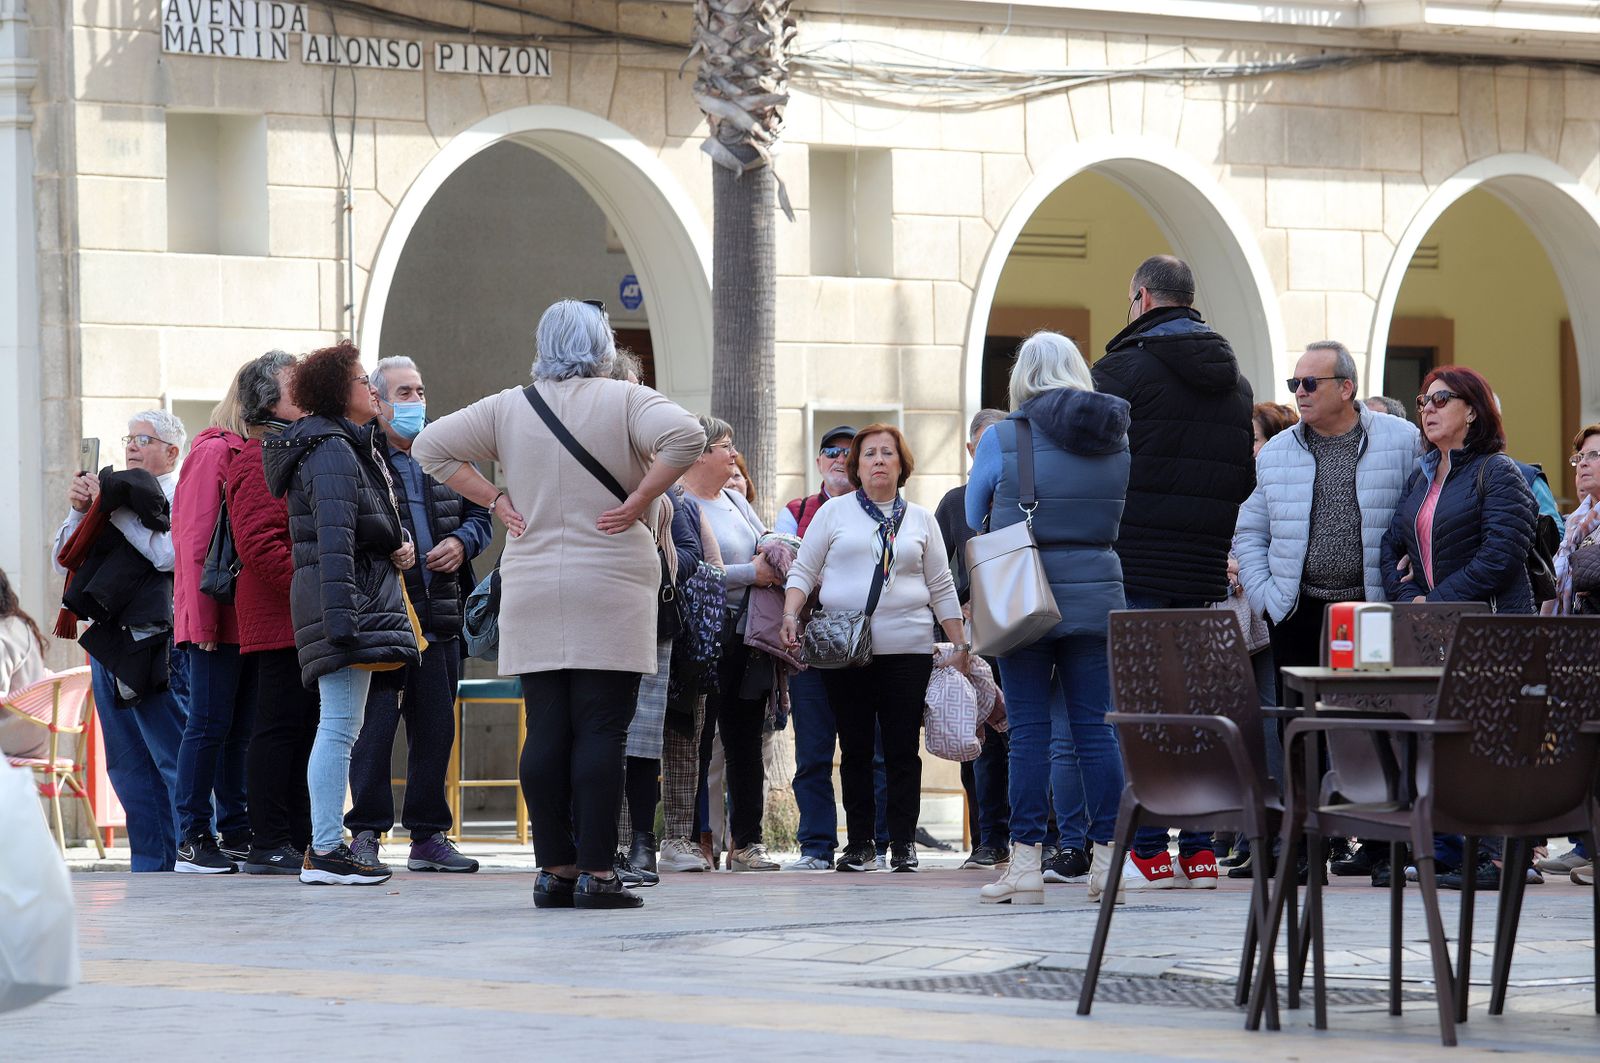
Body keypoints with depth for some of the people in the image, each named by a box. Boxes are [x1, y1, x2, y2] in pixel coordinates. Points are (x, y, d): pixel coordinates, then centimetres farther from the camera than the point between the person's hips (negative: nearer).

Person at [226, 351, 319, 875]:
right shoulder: (261, 458, -10)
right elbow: (259, 543, -20)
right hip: (280, 620, -10)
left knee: (304, 727, 10)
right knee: (280, 727, -9)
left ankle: (299, 840, 14)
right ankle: (268, 844, -8)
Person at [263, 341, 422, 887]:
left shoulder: (349, 446, 20)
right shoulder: (333, 451, -13)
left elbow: (374, 521, 31)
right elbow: (334, 540, -21)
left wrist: (400, 542, 9)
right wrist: (340, 616, -27)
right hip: (348, 598, -11)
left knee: (338, 728, 12)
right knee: (340, 726, -12)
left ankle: (324, 847, 16)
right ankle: (326, 853, -13)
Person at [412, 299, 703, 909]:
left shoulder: (508, 408, 9)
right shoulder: (626, 401, -2)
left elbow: (430, 447, 10)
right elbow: (686, 437, -18)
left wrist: (495, 499, 8)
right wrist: (640, 500, -10)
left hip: (532, 597, 3)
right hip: (611, 595, -3)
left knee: (547, 732, 4)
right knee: (602, 729, -4)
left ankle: (554, 869, 5)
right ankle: (597, 873, -9)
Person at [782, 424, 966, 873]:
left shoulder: (919, 519, 14)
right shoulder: (834, 512, 10)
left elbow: (942, 588, 14)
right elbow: (802, 571, 8)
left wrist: (960, 645, 9)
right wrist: (791, 614, -10)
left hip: (906, 649, 0)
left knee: (902, 749, -2)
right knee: (855, 750, 2)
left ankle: (903, 843, 3)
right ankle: (860, 842, 8)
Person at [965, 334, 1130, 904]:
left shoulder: (1003, 439, -6)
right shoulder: (1116, 439, 4)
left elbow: (974, 520, 7)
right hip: (1097, 593, 3)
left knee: (1029, 730, -2)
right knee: (1093, 727, 5)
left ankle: (1026, 862, -3)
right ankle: (1107, 859, 5)